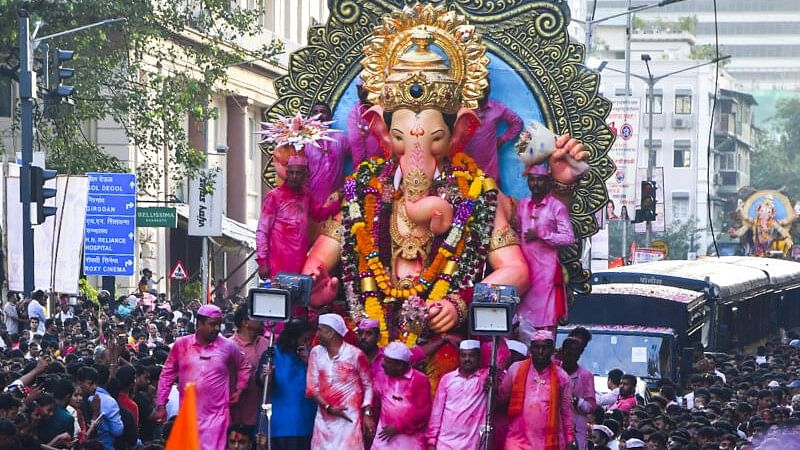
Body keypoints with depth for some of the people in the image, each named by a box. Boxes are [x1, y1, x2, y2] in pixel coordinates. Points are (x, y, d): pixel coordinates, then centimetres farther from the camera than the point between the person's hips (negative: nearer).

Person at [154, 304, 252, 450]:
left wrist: (239, 390, 10)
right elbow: (167, 374, 8)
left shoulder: (228, 347, 0)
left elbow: (244, 367, 19)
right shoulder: (181, 344, 0)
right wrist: (161, 405, 7)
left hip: (216, 415, -1)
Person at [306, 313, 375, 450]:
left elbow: (368, 385, 3)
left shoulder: (354, 354, -5)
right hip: (324, 419, 4)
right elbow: (312, 387, 4)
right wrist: (328, 407, -9)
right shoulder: (316, 353, 6)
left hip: (349, 418, -4)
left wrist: (367, 414, -5)